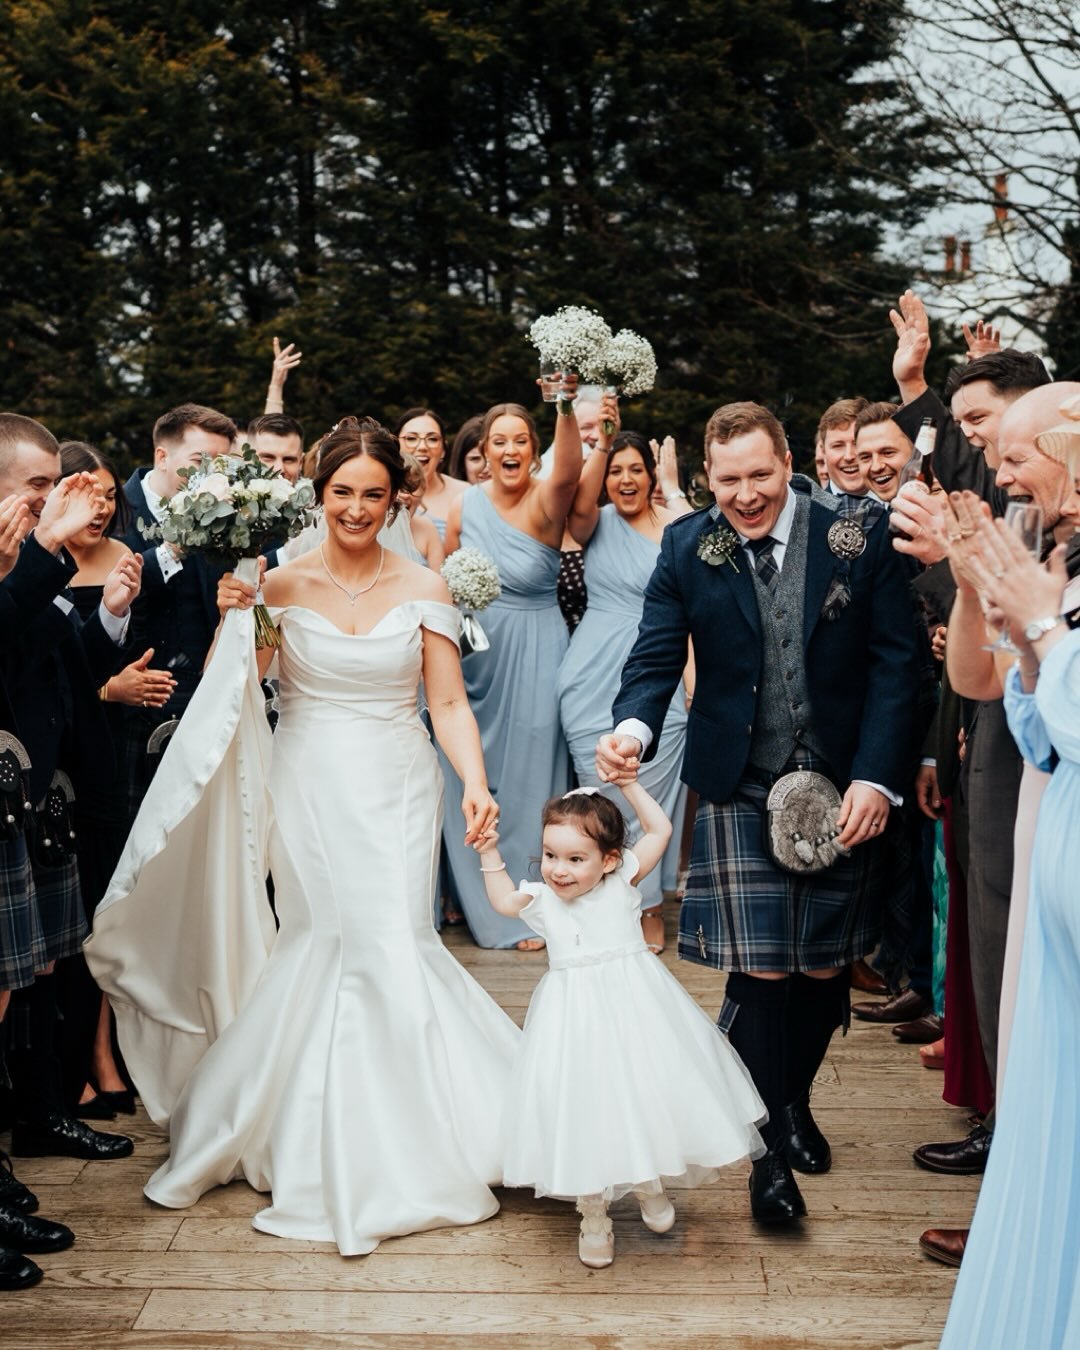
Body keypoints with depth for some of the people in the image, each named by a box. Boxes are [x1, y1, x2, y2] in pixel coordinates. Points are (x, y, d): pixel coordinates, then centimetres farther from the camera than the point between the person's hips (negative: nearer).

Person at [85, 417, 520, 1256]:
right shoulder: (282, 585, 1)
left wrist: (476, 781, -15)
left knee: (389, 945, -5)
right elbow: (233, 694, 1)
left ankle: (391, 1147, 14)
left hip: (395, 792, 0)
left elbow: (449, 703, -1)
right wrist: (234, 618, -14)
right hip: (307, 789, 0)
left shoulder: (424, 590, 1)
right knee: (325, 944, 0)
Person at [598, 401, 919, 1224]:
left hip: (842, 791, 1)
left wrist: (876, 779, -11)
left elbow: (895, 663, -3)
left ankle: (796, 1102, 37)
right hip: (739, 792, 0)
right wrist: (635, 729, -24)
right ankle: (771, 1147, 12)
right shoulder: (686, 548, 0)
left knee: (824, 969, 10)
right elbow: (657, 656, -2)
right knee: (760, 972, -5)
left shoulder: (857, 542, -4)